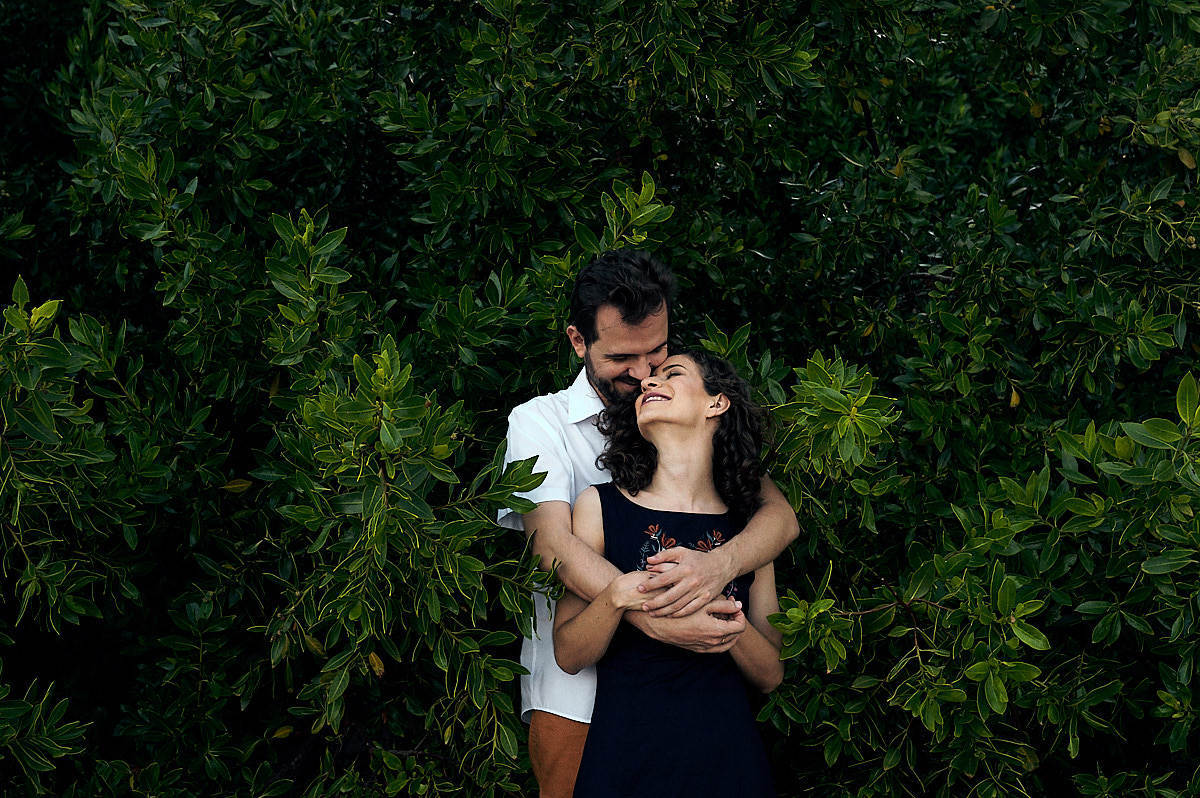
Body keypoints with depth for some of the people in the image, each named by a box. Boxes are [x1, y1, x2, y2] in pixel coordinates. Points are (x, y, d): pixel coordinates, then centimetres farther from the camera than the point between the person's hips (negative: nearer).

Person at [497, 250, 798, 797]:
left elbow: (780, 515, -4)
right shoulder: (539, 422, -1)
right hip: (577, 691, -3)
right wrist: (655, 619, -34)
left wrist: (720, 564, -28)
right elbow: (553, 543, -18)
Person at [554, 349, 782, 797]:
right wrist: (616, 598, -21)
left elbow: (771, 675, 4)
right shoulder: (600, 508, -1)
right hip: (624, 755, -1)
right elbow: (569, 656, -3)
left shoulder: (748, 530, 3)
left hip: (724, 760, 2)